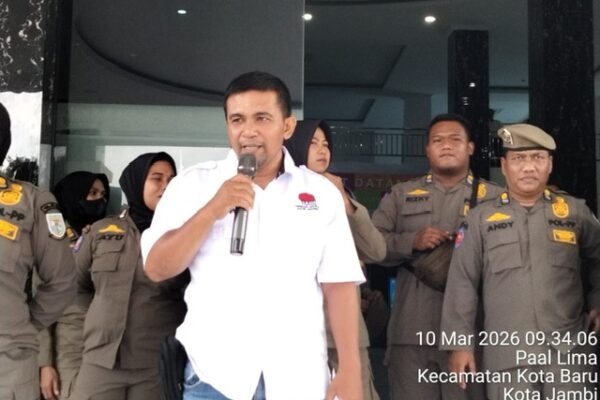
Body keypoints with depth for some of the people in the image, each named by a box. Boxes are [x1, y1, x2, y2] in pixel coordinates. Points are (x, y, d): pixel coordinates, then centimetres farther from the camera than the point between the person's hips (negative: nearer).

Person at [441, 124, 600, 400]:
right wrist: (460, 343, 0)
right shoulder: (481, 218, 4)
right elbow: (462, 283, 3)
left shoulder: (575, 211, 8)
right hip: (507, 354, -1)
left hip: (569, 350, 1)